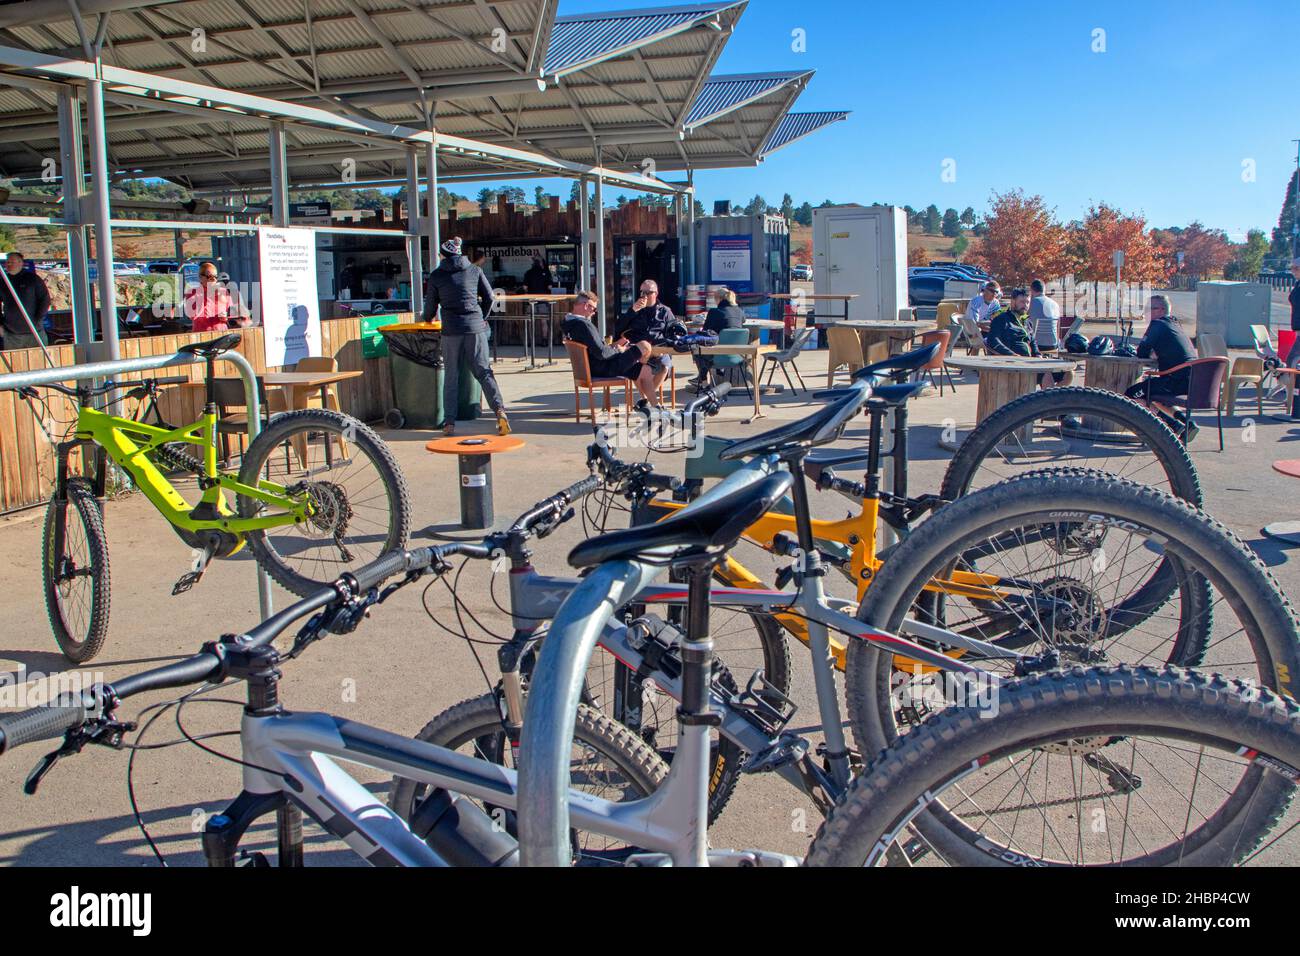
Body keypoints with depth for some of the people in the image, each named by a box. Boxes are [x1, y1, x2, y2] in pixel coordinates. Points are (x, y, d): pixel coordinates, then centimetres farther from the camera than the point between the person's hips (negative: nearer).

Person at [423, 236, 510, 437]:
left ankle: (449, 423, 5)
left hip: (451, 330, -1)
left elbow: (431, 305, 11)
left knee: (451, 377, 7)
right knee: (484, 372, 3)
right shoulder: (474, 270, 8)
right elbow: (489, 297, 9)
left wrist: (428, 319, 33)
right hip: (476, 329, 1)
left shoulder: (436, 275, 5)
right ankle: (499, 409, -16)